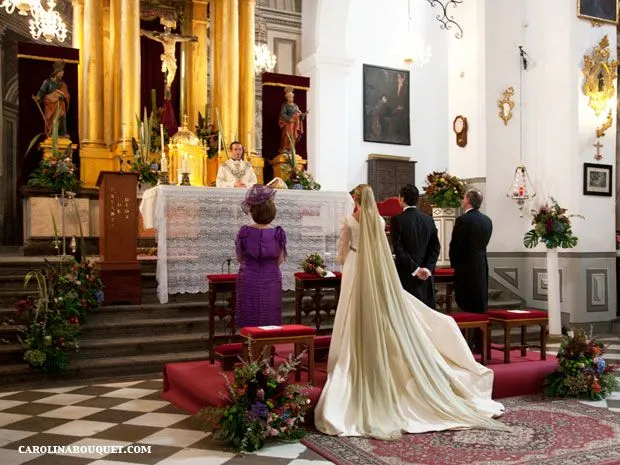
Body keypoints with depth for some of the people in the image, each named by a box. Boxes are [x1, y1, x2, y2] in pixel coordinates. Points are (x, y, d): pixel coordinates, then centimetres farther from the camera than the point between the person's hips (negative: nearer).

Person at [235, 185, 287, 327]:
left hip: (248, 282, 0)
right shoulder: (278, 233, -7)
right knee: (269, 327, 8)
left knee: (249, 326, 6)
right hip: (271, 283, 0)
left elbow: (239, 258, 3)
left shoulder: (244, 232, -7)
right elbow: (280, 260, -1)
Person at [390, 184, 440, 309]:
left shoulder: (397, 220, -8)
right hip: (427, 275, 4)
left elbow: (398, 249, -13)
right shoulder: (429, 220, 6)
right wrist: (428, 268, -3)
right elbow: (436, 248, 4)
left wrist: (415, 269, -10)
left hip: (407, 275, -4)